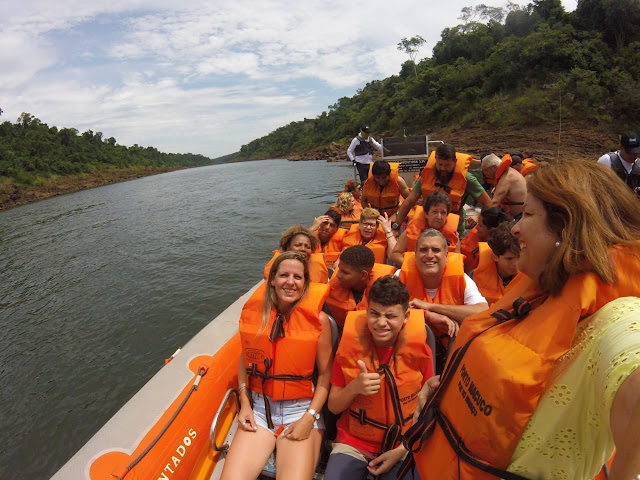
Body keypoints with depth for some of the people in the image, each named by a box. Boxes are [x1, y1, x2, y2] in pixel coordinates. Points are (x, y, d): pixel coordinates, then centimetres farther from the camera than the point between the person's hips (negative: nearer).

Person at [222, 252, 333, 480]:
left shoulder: (318, 319, -10)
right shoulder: (254, 312, -2)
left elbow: (325, 373, -5)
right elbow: (245, 359, 11)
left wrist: (309, 418, -11)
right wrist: (244, 404, 3)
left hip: (301, 411, -2)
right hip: (259, 409, 2)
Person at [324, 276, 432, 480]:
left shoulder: (419, 350, -11)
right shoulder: (350, 345, -11)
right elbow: (333, 407, -5)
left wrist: (402, 451, -7)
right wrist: (354, 387, -24)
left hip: (403, 446, 0)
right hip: (353, 443, 0)